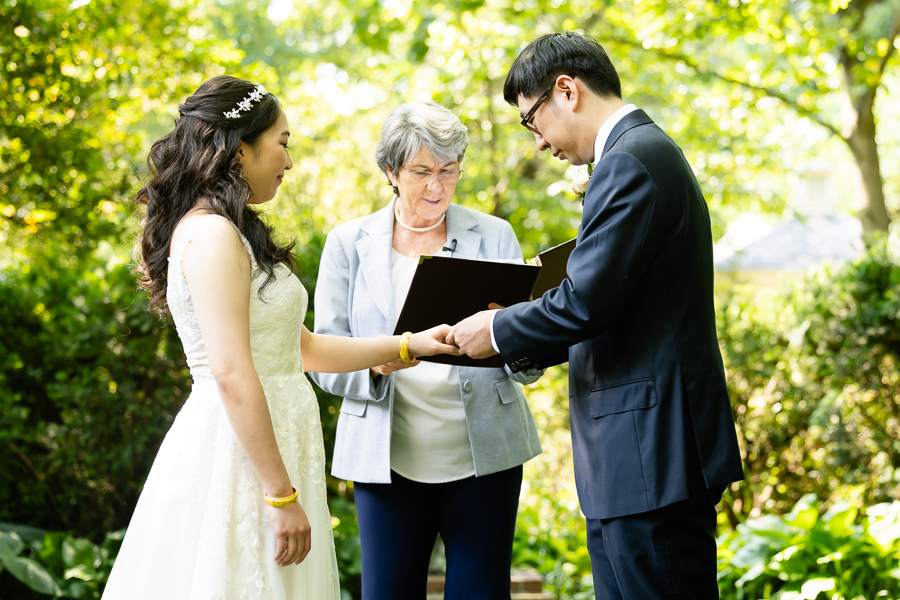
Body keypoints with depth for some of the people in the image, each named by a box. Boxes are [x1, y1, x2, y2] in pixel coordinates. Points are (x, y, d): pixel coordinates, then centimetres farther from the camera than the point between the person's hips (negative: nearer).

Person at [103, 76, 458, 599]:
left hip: (268, 440, 10)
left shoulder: (236, 233, 17)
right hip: (238, 455, -10)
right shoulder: (213, 233, -14)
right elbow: (232, 375, -21)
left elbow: (302, 348, 20)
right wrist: (282, 495, -20)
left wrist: (410, 346, 18)